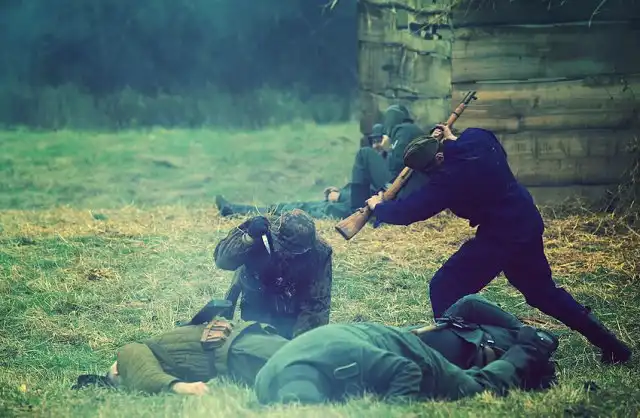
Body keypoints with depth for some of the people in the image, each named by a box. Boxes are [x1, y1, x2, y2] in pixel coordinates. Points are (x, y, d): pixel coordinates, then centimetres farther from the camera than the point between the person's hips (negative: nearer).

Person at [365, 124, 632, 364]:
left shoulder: (450, 177, -24)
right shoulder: (478, 138, -3)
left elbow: (410, 211, -18)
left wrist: (378, 206, 1)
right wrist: (452, 140, 22)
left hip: (500, 236, -9)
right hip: (528, 223, 9)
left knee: (445, 289, -3)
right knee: (542, 291, 24)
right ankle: (612, 347, 27)